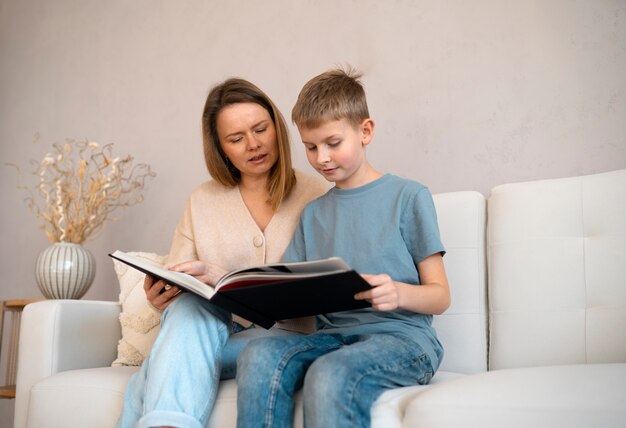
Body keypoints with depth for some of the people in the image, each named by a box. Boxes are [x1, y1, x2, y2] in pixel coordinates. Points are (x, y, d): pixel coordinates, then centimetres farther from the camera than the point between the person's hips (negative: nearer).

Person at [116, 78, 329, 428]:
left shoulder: (315, 196, 2)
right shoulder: (202, 202, 12)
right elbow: (177, 287, 10)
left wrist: (218, 277, -19)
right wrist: (160, 298, -18)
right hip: (205, 331, 3)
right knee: (190, 304, -34)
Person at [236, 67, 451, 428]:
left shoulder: (407, 196, 4)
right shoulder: (312, 213, 19)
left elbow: (440, 296, 1)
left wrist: (399, 294, -20)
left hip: (400, 335, -4)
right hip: (332, 335, 4)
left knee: (330, 375, -35)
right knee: (260, 356, -27)